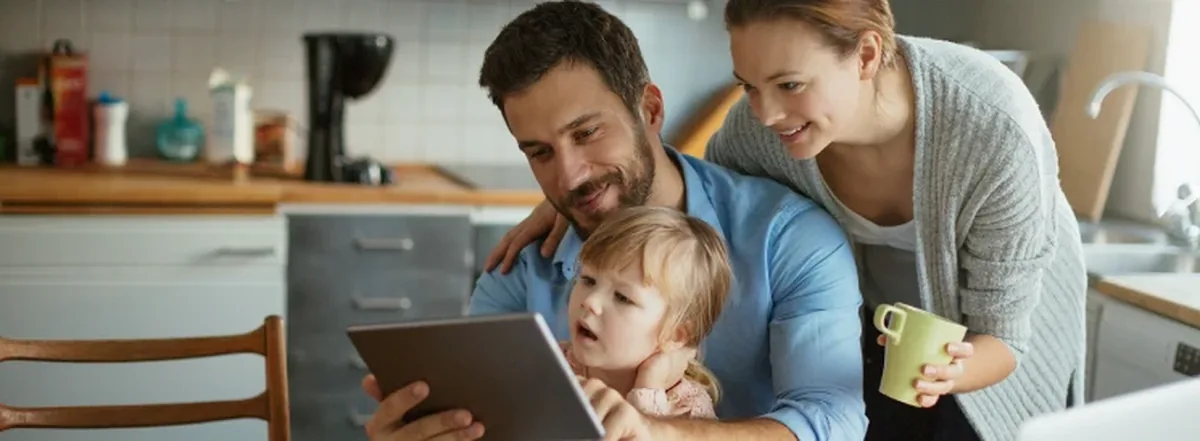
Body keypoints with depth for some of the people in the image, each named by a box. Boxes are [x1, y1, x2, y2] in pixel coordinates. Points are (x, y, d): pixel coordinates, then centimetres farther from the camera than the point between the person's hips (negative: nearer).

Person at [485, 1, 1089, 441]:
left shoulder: (996, 133, -38)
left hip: (986, 336, -2)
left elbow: (999, 337, -26)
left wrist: (949, 372, -48)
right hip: (872, 314, 3)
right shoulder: (762, 119, -28)